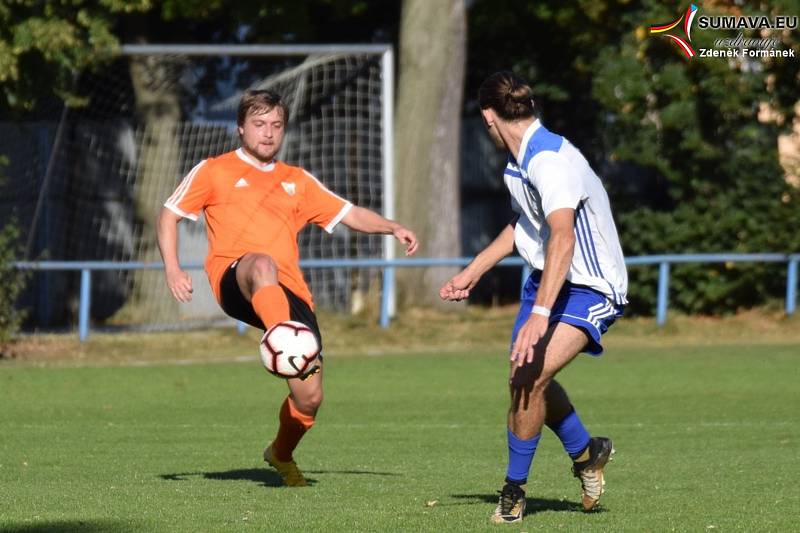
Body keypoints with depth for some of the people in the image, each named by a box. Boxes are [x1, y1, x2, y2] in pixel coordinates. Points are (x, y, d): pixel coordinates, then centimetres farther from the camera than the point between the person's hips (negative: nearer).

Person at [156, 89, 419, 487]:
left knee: (309, 398, -6)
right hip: (234, 280, -4)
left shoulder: (297, 181, 27)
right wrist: (172, 268, -3)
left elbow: (349, 214, 24)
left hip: (289, 291, 4)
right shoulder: (214, 171, 16)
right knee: (262, 265, -43)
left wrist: (392, 228, 6)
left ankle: (282, 454, 25)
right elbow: (169, 215, 13)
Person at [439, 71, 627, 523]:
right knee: (527, 381, 17)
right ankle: (587, 453, 42)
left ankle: (514, 489, -5)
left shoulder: (551, 160, -27)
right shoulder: (520, 162, 5)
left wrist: (540, 314, -47)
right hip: (547, 282, 10)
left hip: (590, 290, -10)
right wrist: (473, 272, 27)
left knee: (530, 378, -22)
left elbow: (562, 237, -40)